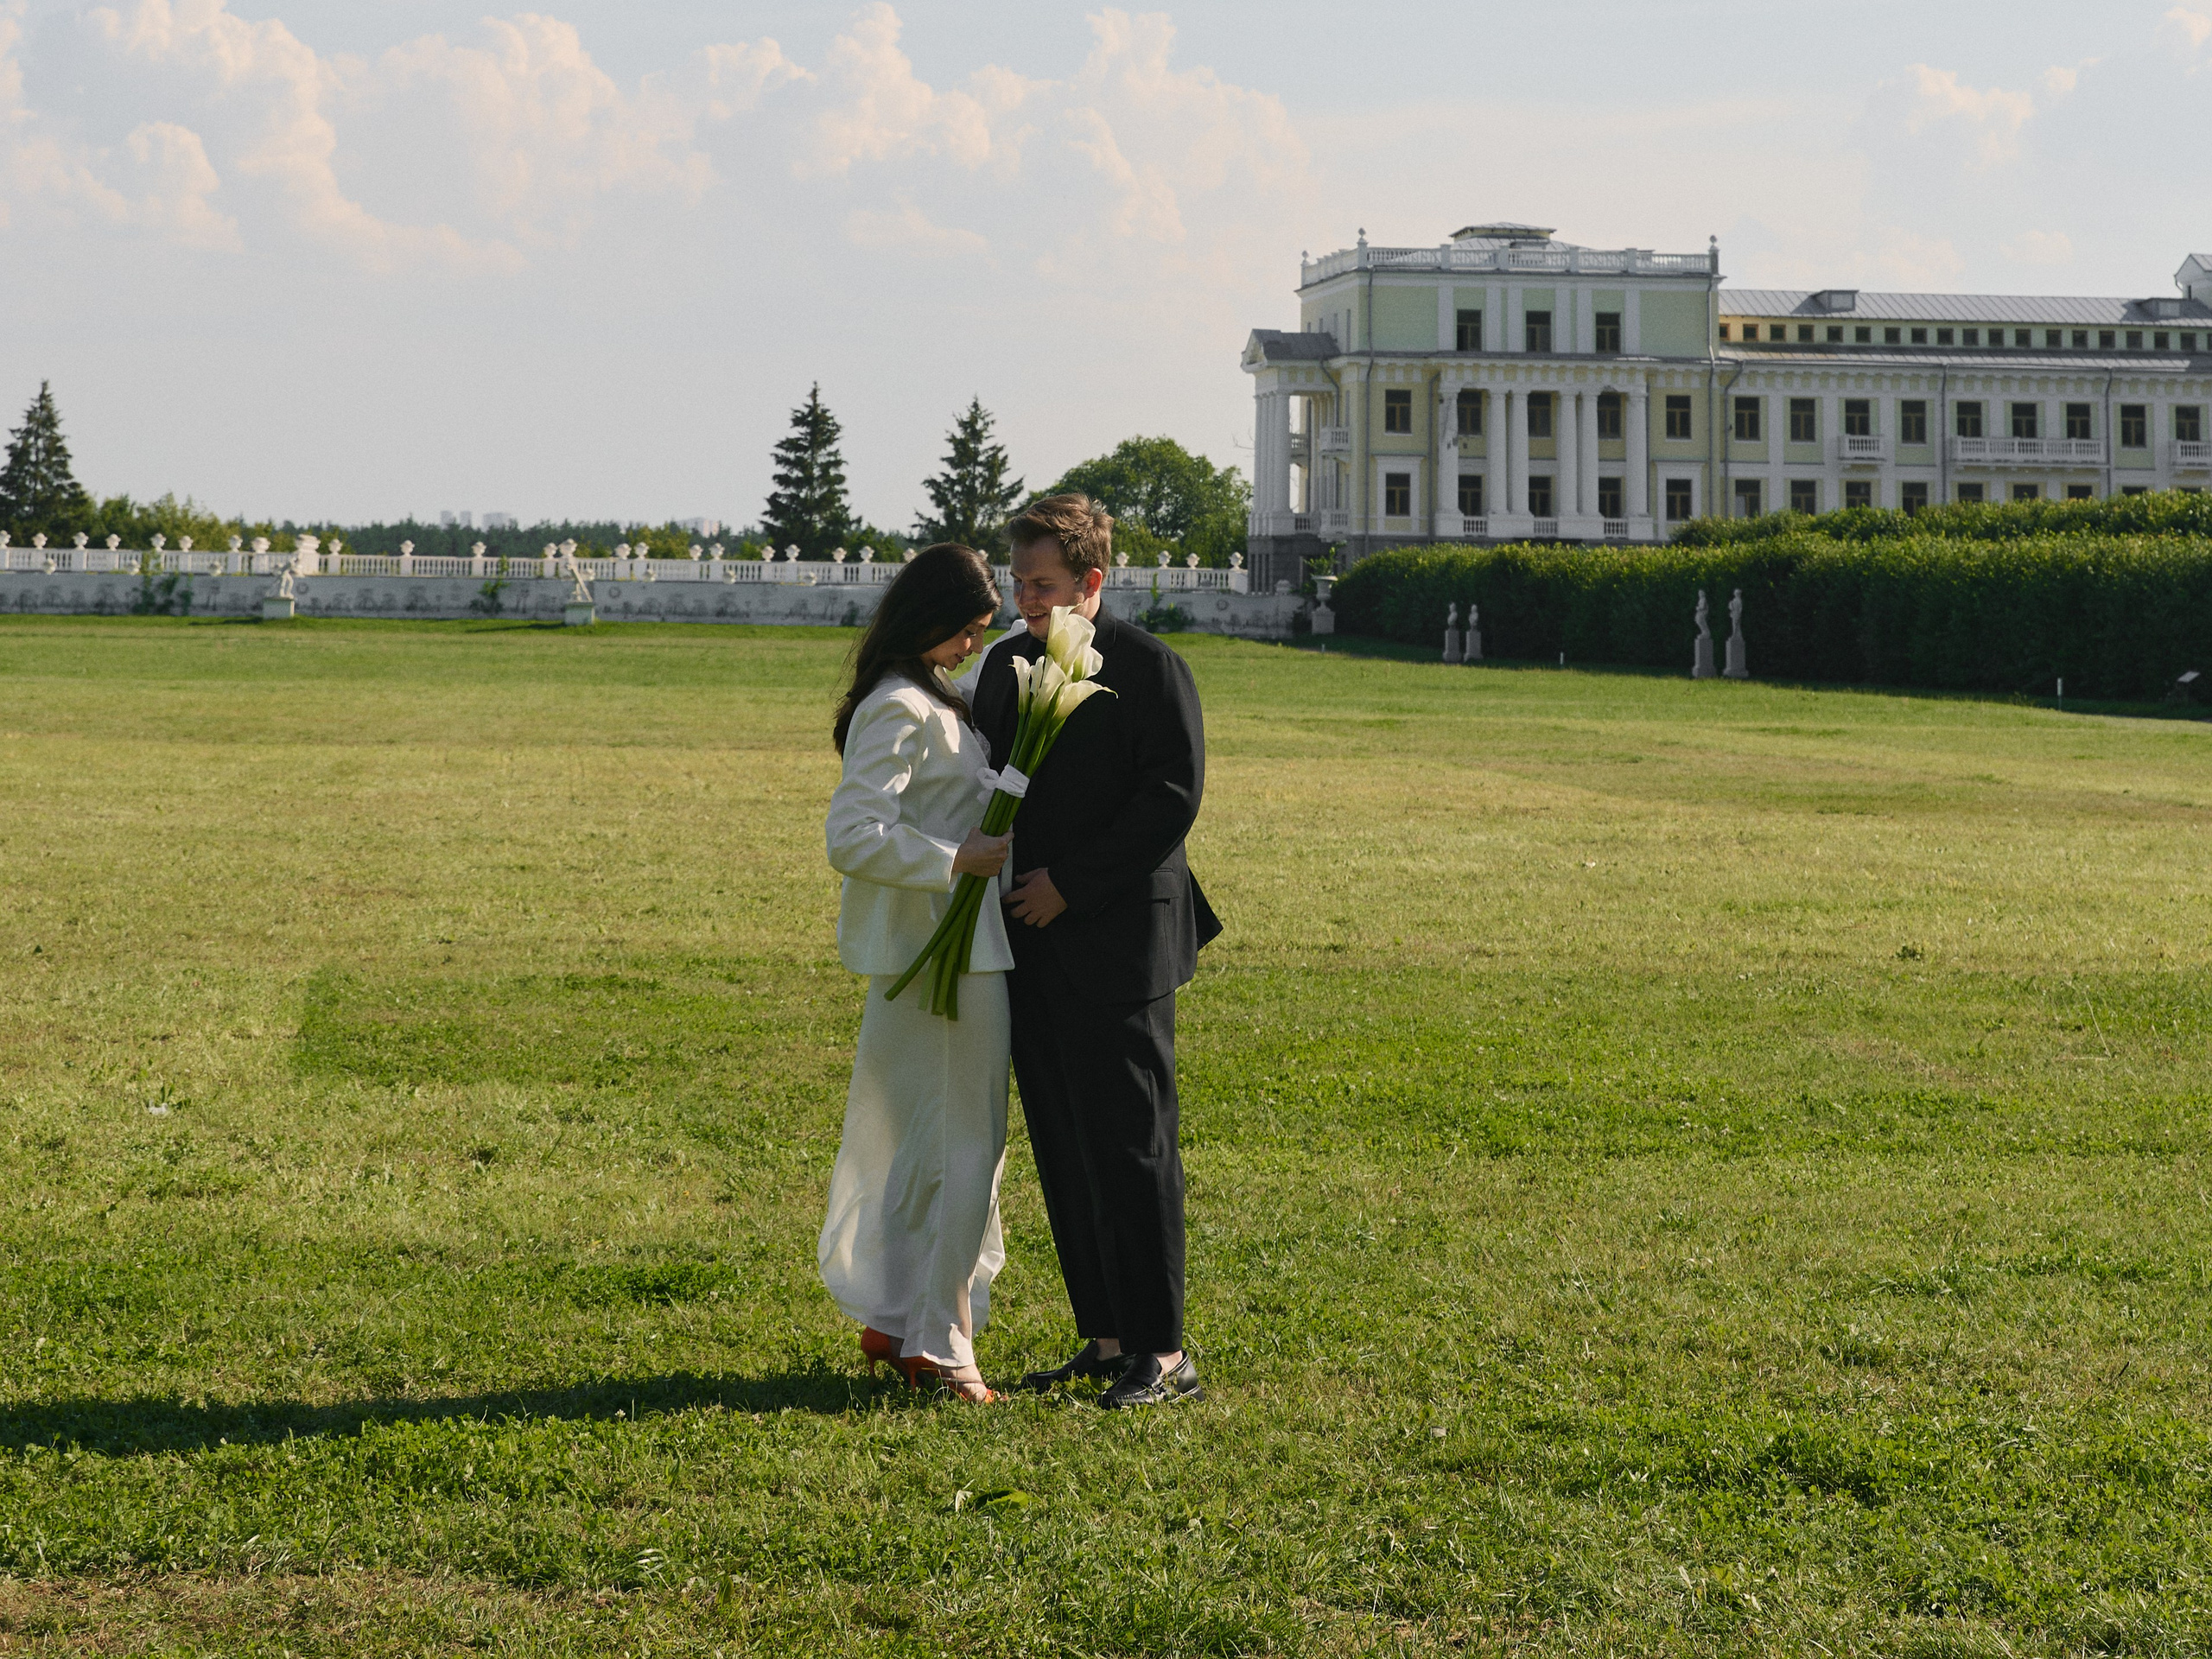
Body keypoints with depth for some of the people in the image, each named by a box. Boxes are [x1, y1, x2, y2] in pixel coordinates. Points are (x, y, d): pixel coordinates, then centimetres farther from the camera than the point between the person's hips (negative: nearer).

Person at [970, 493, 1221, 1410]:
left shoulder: (1148, 666, -7)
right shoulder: (1006, 664, 14)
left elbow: (1174, 794, -13)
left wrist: (1070, 882, -15)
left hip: (1118, 940, -7)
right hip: (1031, 946, 7)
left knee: (1131, 1146, -6)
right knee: (1062, 1151, 9)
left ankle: (1162, 1352, -1)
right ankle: (1106, 1340, 17)